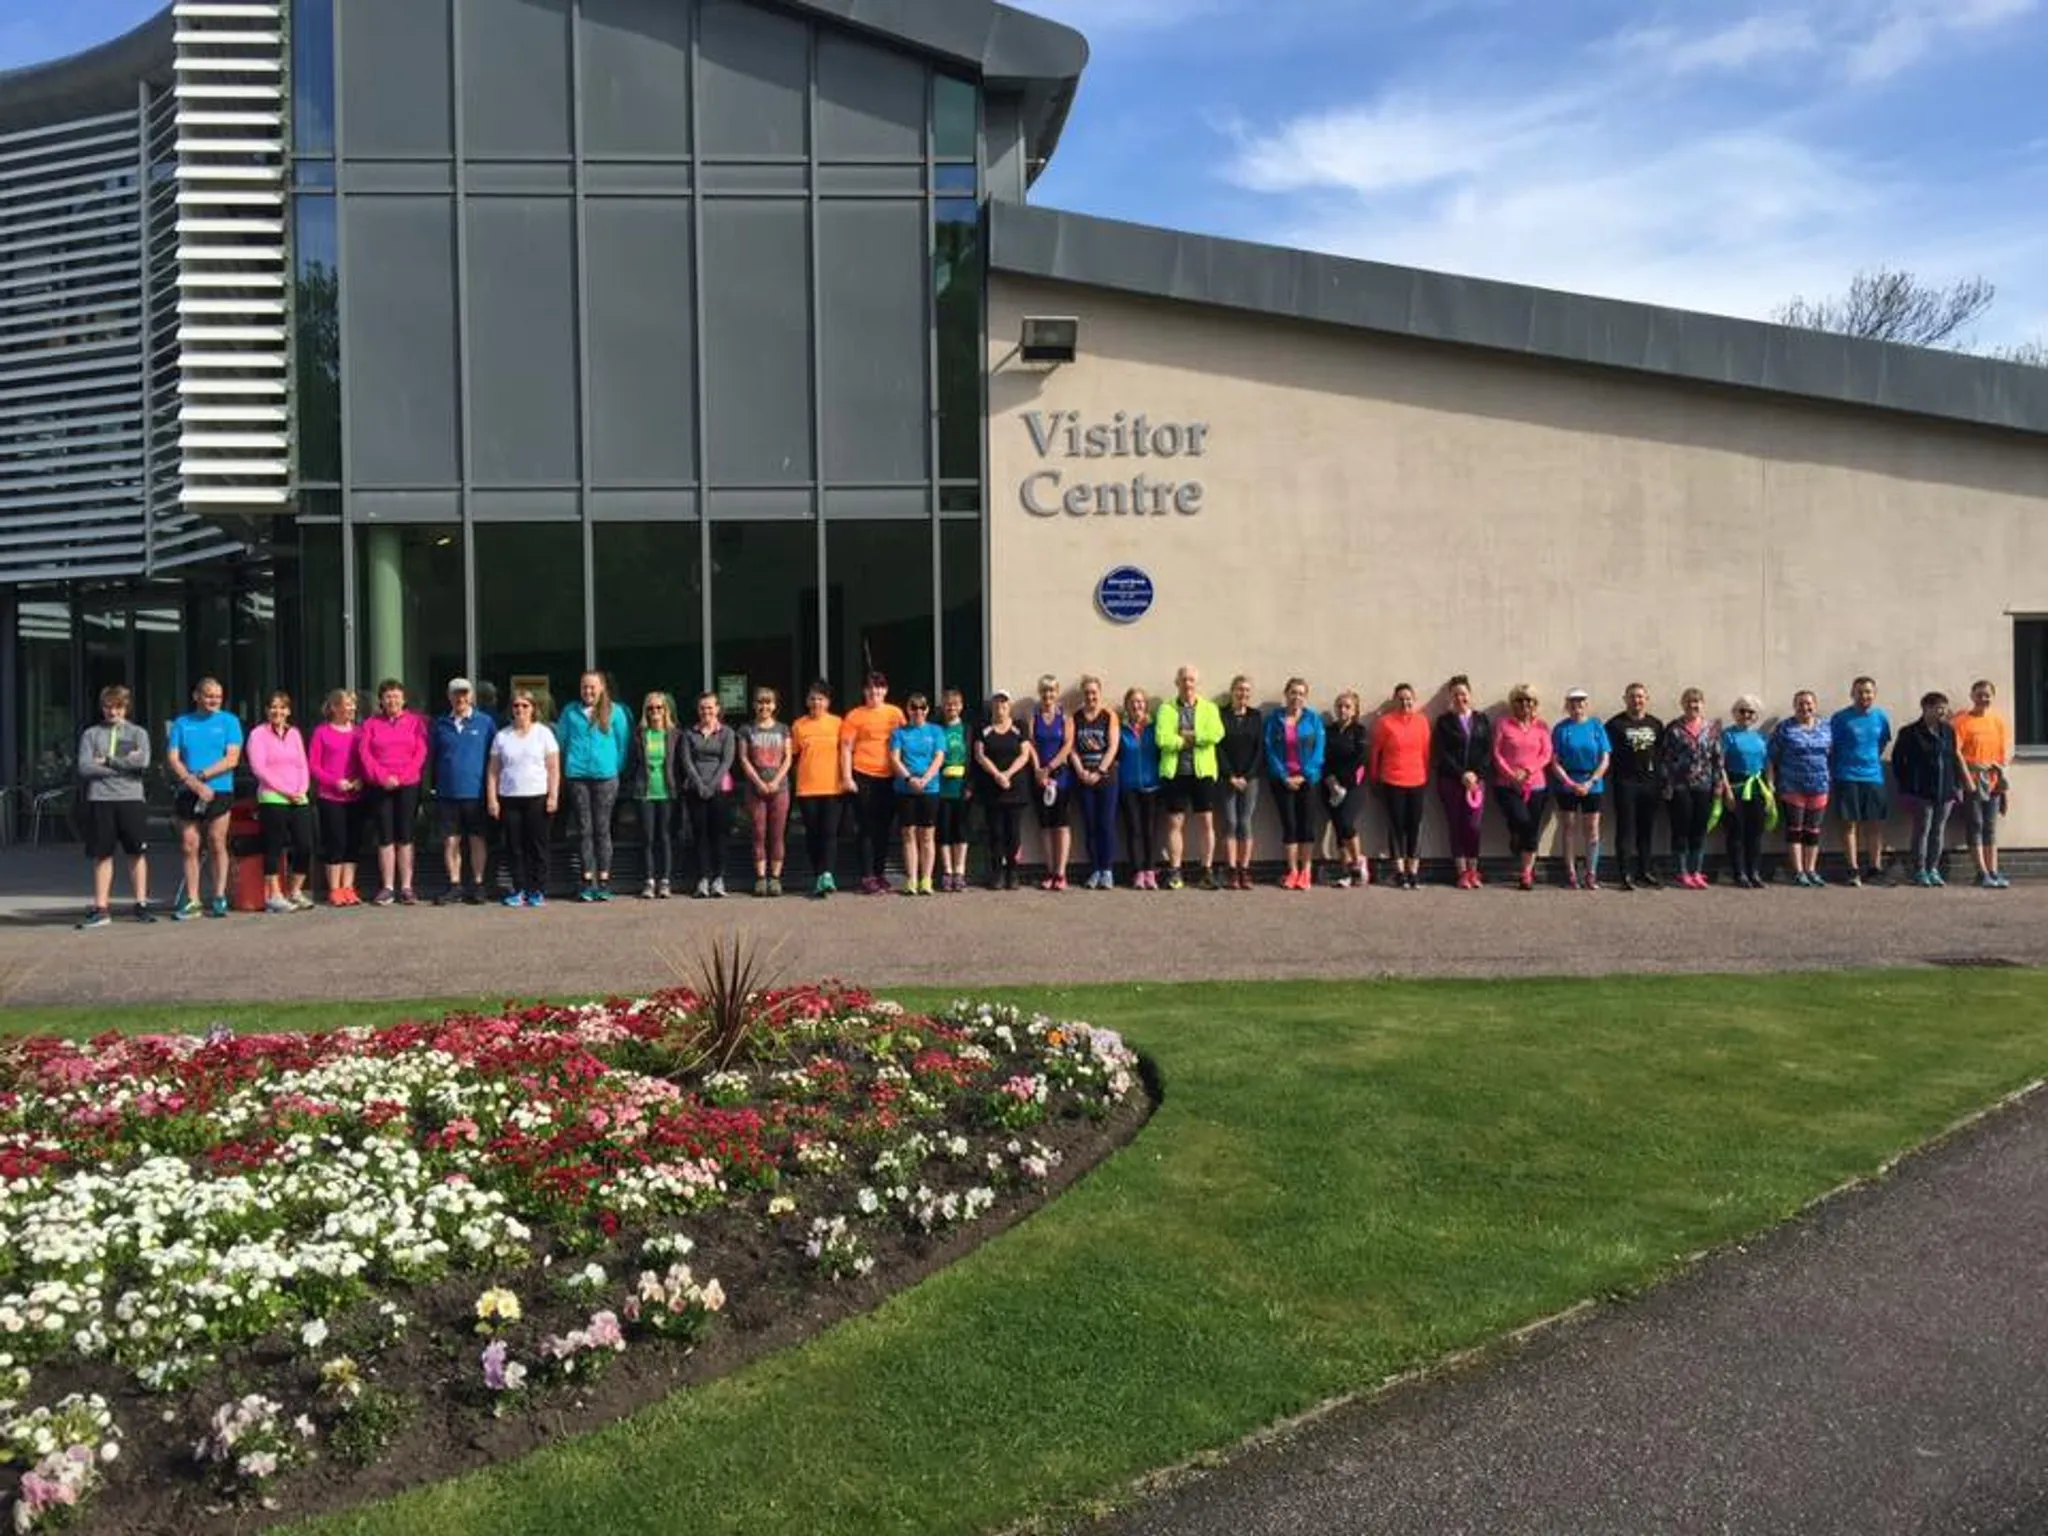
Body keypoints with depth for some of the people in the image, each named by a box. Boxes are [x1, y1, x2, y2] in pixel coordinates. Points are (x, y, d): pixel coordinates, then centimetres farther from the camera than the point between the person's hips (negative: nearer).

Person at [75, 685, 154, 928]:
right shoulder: (91, 734, 10)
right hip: (99, 800, 1)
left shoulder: (138, 733, 9)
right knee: (102, 855, 3)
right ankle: (101, 908, 7)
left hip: (131, 799, 0)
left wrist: (107, 761, -6)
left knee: (138, 852, 1)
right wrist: (124, 763, -7)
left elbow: (143, 762, -9)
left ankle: (141, 904, 8)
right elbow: (84, 768, -4)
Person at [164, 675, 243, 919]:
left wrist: (200, 776, -12)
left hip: (219, 792, -2)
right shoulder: (182, 723, 11)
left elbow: (232, 759, -5)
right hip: (186, 794, 2)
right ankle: (192, 900, 6)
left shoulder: (229, 721, 5)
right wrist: (194, 784, -12)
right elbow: (172, 758, 3)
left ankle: (219, 897, 6)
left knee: (217, 846, -1)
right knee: (189, 847, 2)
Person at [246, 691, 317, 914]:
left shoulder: (294, 733, 17)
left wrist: (303, 789, -3)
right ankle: (274, 896, 3)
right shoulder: (258, 734, 2)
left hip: (299, 799, 5)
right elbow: (258, 768, -7)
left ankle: (294, 892, 15)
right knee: (274, 848, -3)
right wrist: (285, 791, -12)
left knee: (305, 846, 1)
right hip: (272, 799, -5)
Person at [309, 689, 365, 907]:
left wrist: (361, 780, -7)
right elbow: (312, 764, -3)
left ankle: (347, 887, 12)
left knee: (354, 842, 4)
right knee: (335, 842, -2)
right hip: (330, 797, -4)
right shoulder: (322, 731, -2)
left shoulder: (358, 732, 8)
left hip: (355, 797, 4)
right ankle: (334, 889, 6)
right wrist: (335, 782, -13)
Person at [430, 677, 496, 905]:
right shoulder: (440, 724, 7)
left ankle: (477, 885, 14)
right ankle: (455, 885, 14)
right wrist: (434, 785, 8)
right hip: (447, 793, 2)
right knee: (450, 841, 5)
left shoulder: (485, 722, 0)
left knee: (478, 840, 5)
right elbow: (432, 756, 14)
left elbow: (495, 757, 3)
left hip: (476, 791, -2)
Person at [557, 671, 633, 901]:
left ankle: (604, 881, 5)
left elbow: (624, 742, 7)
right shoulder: (570, 712, 10)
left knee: (602, 829, 1)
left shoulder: (615, 712, 5)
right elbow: (562, 741, 15)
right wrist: (564, 770, 10)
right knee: (584, 829, 3)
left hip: (605, 776, -1)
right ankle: (587, 880, 7)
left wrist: (618, 769, 3)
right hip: (577, 776, 1)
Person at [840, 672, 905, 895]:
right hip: (863, 776, -3)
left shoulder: (895, 713, 9)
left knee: (884, 828, 11)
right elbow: (846, 748, -2)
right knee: (867, 829, -2)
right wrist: (846, 777, -9)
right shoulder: (855, 716, 0)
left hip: (889, 777, 4)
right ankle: (867, 877, -1)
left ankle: (881, 873, 21)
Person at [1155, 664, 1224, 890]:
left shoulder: (1209, 708, 8)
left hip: (1202, 772, 0)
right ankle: (1174, 873, 8)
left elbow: (1216, 734, -11)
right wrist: (1197, 739, -9)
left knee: (1206, 822, 2)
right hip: (1174, 772, 0)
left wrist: (1189, 736, -10)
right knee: (1175, 822, 3)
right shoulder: (1167, 709, 6)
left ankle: (1208, 871, 10)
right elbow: (1162, 738, -11)